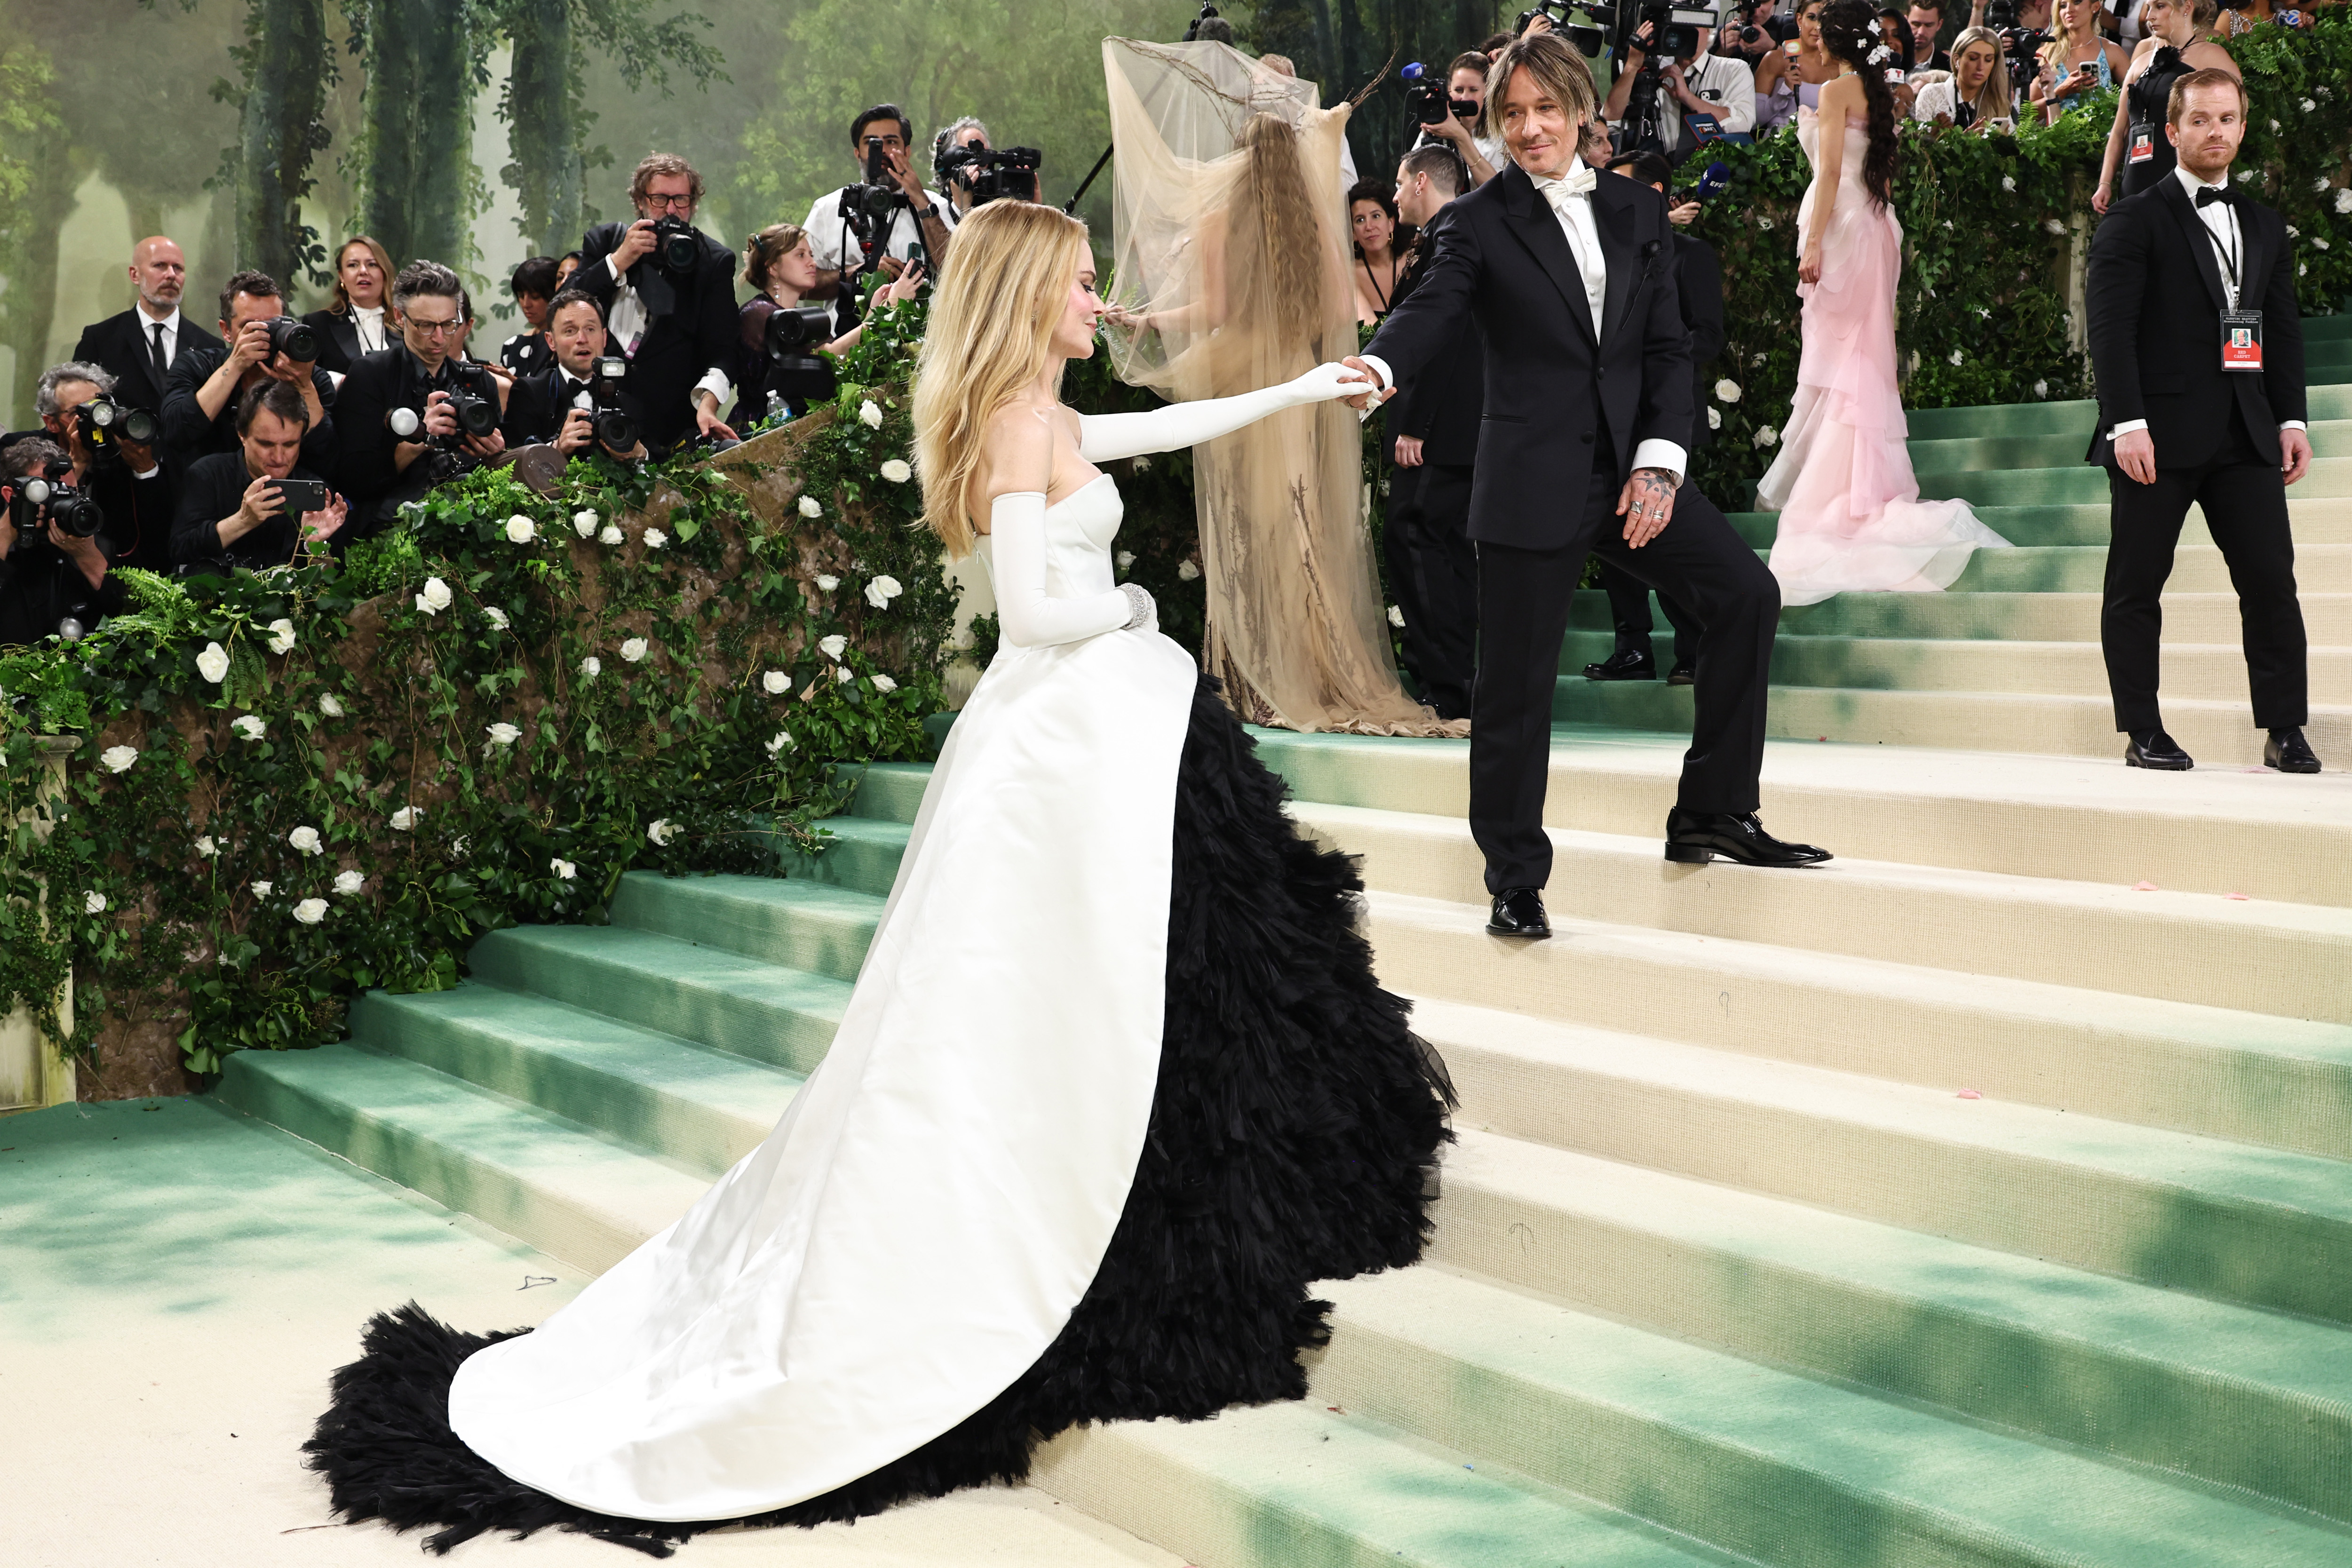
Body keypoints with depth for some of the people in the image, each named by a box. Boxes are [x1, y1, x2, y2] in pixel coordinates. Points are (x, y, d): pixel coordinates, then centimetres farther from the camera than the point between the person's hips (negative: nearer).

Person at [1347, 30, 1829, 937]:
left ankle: (1711, 814, 8)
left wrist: (1660, 460, -5)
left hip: (1632, 470, 4)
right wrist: (1379, 366, -40)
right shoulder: (1480, 223, -1)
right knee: (1516, 684, -1)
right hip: (1532, 481, -4)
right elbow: (1432, 310, -17)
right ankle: (1515, 880, 13)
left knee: (1745, 593, -5)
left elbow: (1669, 347, 9)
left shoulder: (1637, 214, 11)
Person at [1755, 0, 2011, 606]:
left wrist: (1813, 244, -17)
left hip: (1842, 226, -8)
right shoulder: (1878, 91, 14)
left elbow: (1831, 170, -15)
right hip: (1874, 224, 8)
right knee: (1862, 355, 9)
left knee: (1835, 359, -7)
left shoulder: (1837, 90, -10)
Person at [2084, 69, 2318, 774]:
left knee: (2272, 581, -3)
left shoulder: (2265, 227, 18)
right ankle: (2143, 733, 9)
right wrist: (2127, 423, -17)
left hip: (2247, 437, 4)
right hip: (2159, 435, -4)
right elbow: (2111, 328, -8)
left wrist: (2291, 418, 8)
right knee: (2136, 586, 1)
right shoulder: (2133, 223, 0)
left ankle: (2285, 730, 3)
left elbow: (2284, 330, 18)